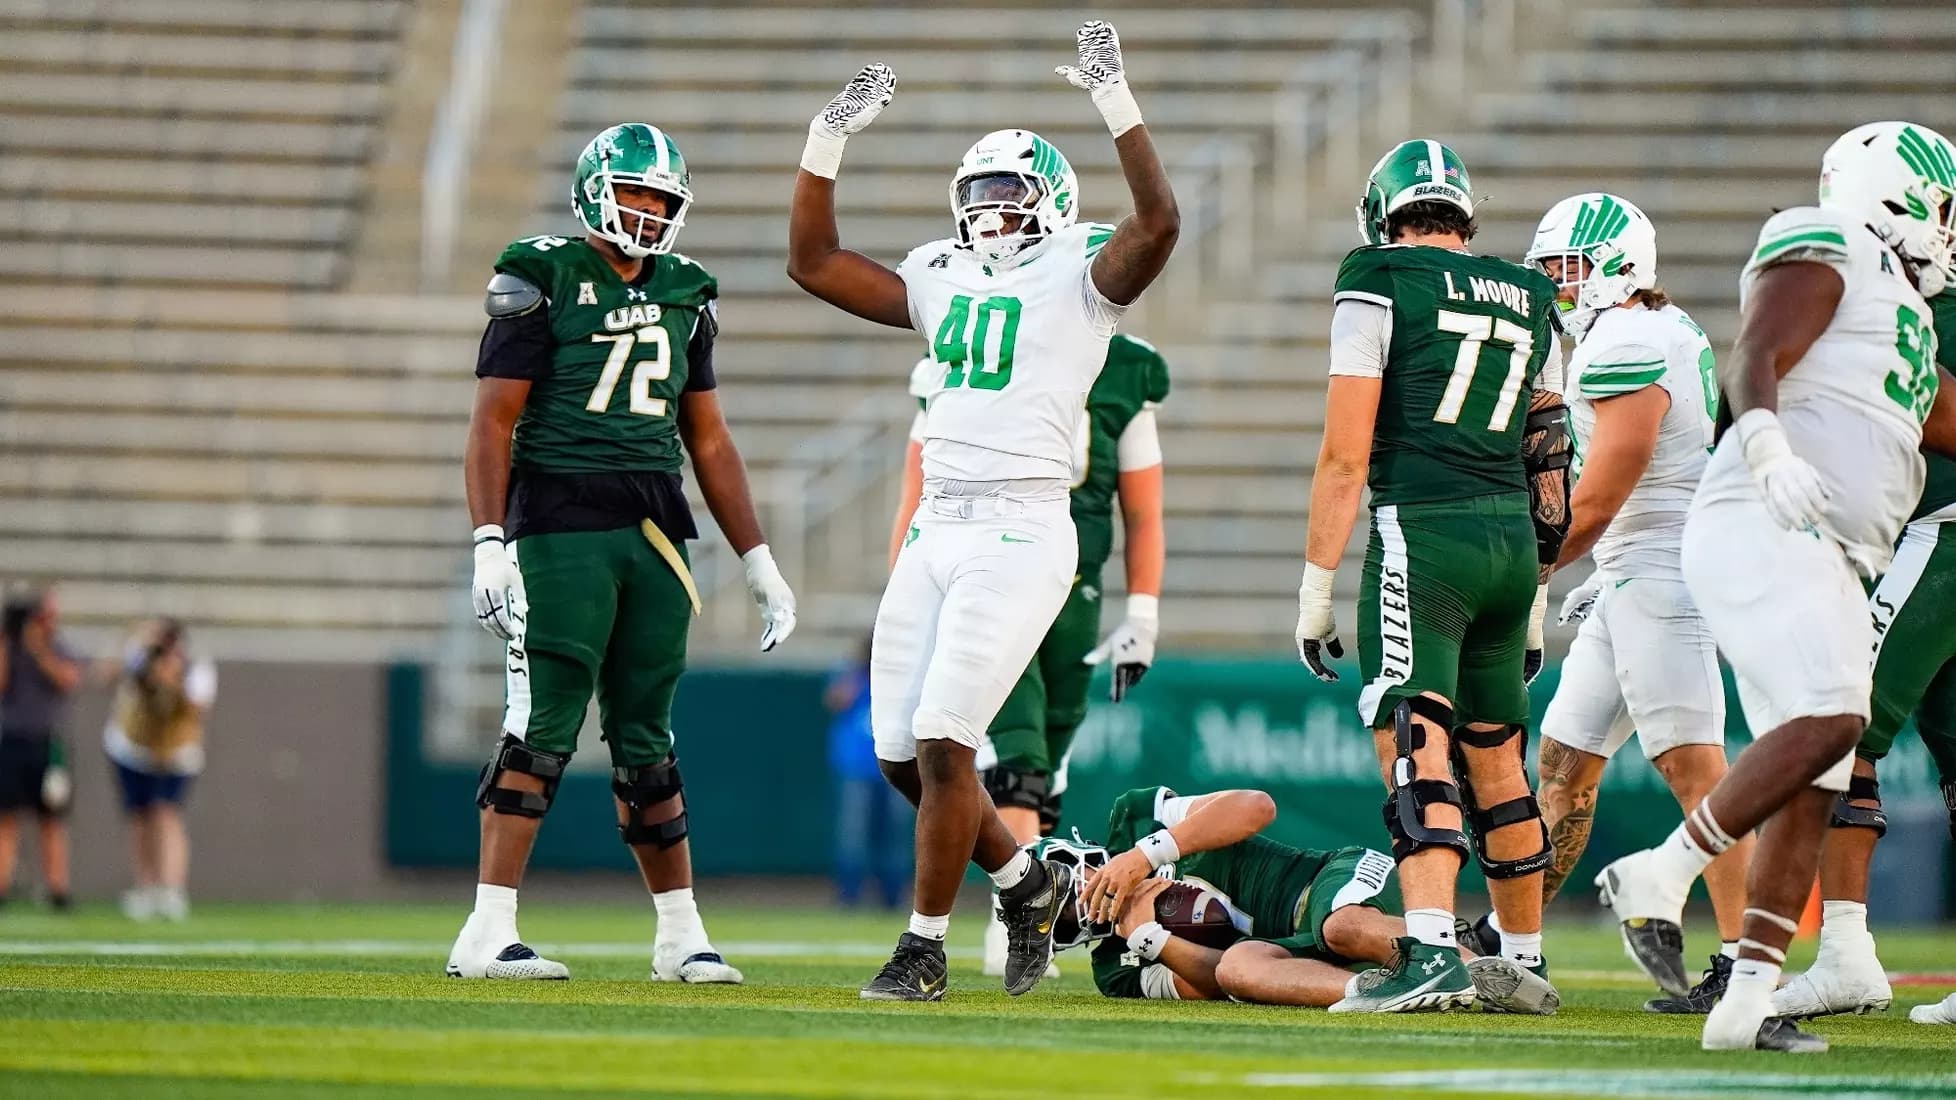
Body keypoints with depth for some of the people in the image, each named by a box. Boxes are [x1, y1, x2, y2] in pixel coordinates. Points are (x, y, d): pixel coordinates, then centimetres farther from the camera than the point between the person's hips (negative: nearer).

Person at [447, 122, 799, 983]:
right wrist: (490, 546, -17)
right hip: (560, 521, -6)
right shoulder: (543, 281, -3)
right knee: (543, 725, -10)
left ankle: (680, 936, 15)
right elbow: (493, 424, -7)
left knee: (645, 740, 10)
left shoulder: (684, 296, 15)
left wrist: (758, 562, 17)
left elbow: (708, 440, 20)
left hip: (653, 531, 6)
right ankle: (488, 934, -11)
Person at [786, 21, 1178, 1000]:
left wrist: (1115, 101, -22)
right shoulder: (939, 279, 17)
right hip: (936, 532, 7)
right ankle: (1026, 883, 28)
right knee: (902, 755, 7)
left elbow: (1158, 223, -18)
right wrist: (829, 137, 12)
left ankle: (924, 947, -1)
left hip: (1022, 533, -7)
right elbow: (813, 263, 20)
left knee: (942, 743, -12)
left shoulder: (1081, 275, 0)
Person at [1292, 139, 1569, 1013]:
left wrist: (1316, 583, -2)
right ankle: (1525, 963, 25)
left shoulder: (1378, 288, -1)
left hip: (1422, 530, -7)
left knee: (1415, 747, -15)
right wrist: (1534, 597, 26)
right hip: (1512, 539, 7)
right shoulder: (1528, 301, 17)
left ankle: (1433, 953, -29)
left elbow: (1346, 456, -6)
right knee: (1496, 761, 17)